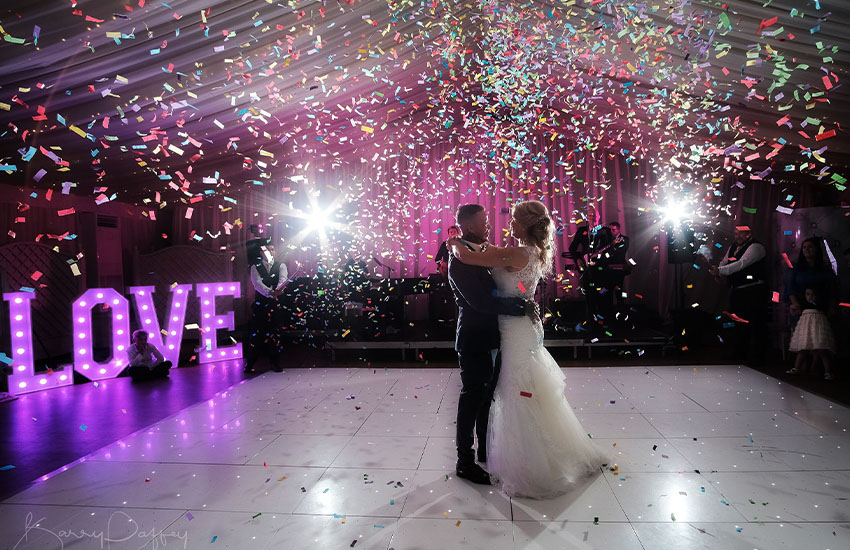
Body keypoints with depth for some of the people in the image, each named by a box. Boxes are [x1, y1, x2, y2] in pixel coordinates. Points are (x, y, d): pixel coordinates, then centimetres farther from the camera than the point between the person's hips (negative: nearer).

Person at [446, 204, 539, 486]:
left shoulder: (481, 254, 9)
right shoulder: (460, 261, -19)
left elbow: (493, 291, 13)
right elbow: (480, 301, -27)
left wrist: (522, 301, -3)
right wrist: (522, 306, -21)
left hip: (489, 340, 9)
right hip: (475, 342, -8)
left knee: (486, 398, 20)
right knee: (472, 400, 3)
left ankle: (485, 450, 37)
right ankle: (465, 462, 19)